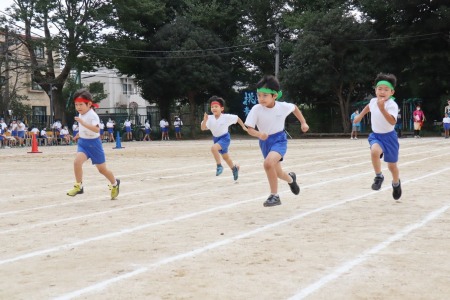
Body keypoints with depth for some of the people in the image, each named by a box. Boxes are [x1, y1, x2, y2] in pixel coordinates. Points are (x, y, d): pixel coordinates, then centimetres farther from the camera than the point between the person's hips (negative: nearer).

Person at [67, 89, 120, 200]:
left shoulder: (92, 115, -22)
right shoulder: (81, 114, 3)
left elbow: (97, 129, -40)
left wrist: (83, 123, -46)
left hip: (93, 143, -6)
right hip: (83, 142, 6)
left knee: (102, 169, 9)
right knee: (77, 162, -22)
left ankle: (114, 183, 36)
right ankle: (78, 186, -9)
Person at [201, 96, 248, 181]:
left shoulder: (226, 117, -19)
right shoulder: (210, 118, -14)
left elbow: (237, 118, -4)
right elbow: (203, 128, -19)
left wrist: (243, 127, 4)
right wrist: (205, 120, -36)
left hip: (225, 138, -5)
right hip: (216, 139, 5)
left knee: (213, 148, -32)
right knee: (225, 157, 22)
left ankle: (219, 166, -14)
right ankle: (234, 168, 48)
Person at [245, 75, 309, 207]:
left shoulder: (283, 106, -15)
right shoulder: (256, 109, -19)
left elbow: (295, 108, 8)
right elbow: (250, 129, -19)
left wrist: (303, 123, 9)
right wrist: (259, 134, -38)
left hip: (279, 140, -3)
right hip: (265, 142, 3)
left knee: (268, 163, -30)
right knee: (276, 173, 14)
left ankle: (274, 195, -16)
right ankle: (290, 178, 51)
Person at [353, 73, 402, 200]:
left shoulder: (392, 105, -24)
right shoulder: (373, 101, -6)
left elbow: (392, 122, -41)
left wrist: (382, 108, -48)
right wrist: (360, 116, 25)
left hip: (389, 136, -3)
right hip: (376, 135, 3)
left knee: (392, 165, 11)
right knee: (374, 151, -32)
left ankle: (396, 184, 43)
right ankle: (378, 176, -9)